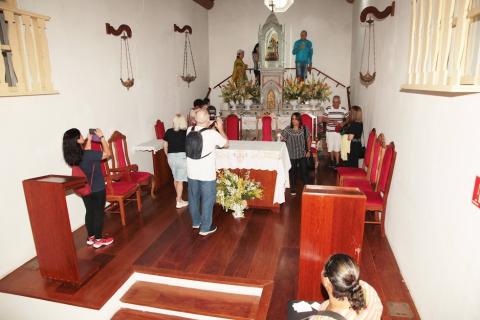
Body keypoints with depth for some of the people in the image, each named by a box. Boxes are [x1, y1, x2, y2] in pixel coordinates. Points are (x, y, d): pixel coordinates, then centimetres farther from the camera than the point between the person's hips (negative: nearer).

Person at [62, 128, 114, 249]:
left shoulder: (73, 155, -5)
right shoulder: (89, 155, -28)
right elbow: (108, 153, -17)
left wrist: (89, 140, 16)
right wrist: (101, 137, -14)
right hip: (97, 189, -7)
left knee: (90, 212, 19)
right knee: (99, 213, 7)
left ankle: (90, 237, 32)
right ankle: (98, 240, 18)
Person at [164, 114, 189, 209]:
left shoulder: (169, 132, 0)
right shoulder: (186, 132, -10)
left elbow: (165, 146, 7)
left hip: (171, 157, 4)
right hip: (182, 157, -4)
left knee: (175, 178, 21)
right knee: (180, 180, 3)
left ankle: (178, 196, 37)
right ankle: (179, 202, 9)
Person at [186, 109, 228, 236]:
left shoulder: (189, 130, -5)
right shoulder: (213, 134, -20)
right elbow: (226, 144, -1)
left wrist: (206, 125, 18)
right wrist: (220, 128, 6)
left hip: (192, 172, 6)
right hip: (207, 174, -5)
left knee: (193, 198, 20)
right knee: (207, 200, 9)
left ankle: (196, 222, 38)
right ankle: (205, 228, 19)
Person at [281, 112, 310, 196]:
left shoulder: (304, 129, -3)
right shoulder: (287, 129, -5)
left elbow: (308, 140, 5)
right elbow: (282, 140, -2)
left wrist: (308, 151, 2)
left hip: (302, 154, 0)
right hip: (291, 155, 0)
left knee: (304, 171, 4)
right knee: (292, 172, 11)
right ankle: (293, 189, 26)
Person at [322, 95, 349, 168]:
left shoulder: (343, 109, 0)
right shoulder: (328, 109, -4)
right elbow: (323, 119, -7)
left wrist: (343, 123, -14)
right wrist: (333, 122, -18)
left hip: (339, 131, -1)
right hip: (330, 131, 1)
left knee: (337, 147, -5)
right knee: (330, 147, 9)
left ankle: (337, 163, 1)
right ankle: (332, 160, 30)